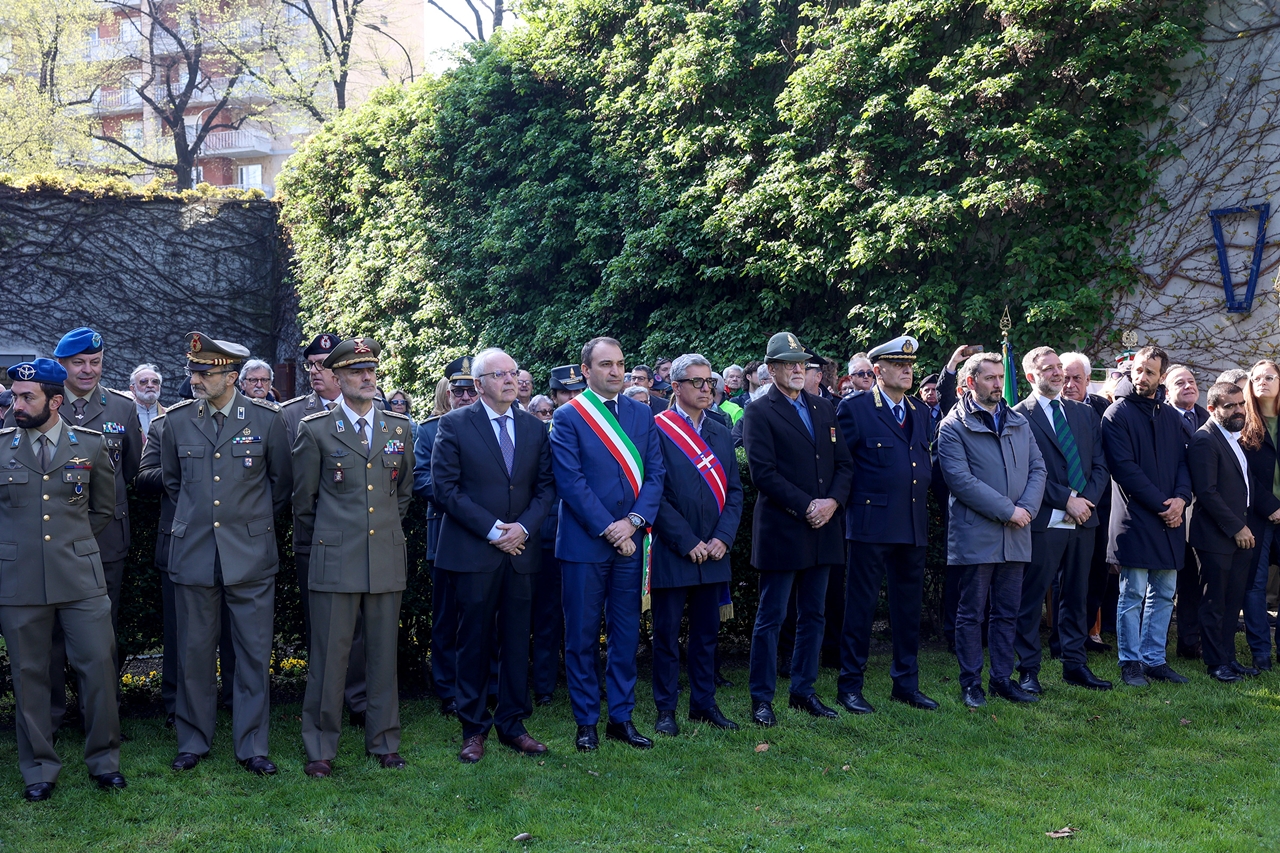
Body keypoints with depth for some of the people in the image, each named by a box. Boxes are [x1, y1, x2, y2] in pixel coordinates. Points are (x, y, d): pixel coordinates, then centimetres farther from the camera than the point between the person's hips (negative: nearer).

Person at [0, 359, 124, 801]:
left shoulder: (91, 445, 3)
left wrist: (72, 543, 11)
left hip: (80, 577, 0)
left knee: (99, 665, 1)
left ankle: (104, 760, 17)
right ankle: (39, 769, 20)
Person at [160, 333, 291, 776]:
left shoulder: (267, 418, -4)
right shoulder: (177, 419, 3)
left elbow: (282, 481, 9)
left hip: (251, 553, -2)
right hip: (193, 552, 2)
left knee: (254, 654, 3)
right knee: (194, 652, 8)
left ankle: (252, 746, 14)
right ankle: (193, 741, 24)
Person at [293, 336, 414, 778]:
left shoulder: (399, 427, 9)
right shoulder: (315, 429, 0)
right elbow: (303, 500, 8)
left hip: (387, 559, 3)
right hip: (335, 560, -3)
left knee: (383, 653, 9)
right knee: (328, 657, 1)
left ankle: (384, 741, 22)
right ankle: (320, 749, 13)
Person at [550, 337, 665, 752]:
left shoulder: (642, 414, 10)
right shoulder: (568, 416, -3)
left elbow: (654, 473, 4)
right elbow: (571, 481, -10)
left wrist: (634, 520, -10)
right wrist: (608, 529, -13)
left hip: (630, 541, 4)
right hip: (584, 542, -4)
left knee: (627, 634, 9)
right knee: (582, 636, 5)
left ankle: (621, 717, 20)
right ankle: (586, 721, 16)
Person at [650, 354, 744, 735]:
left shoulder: (721, 434, 12)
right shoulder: (657, 430, -7)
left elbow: (734, 490, 9)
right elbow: (654, 493, -11)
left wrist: (723, 538, -5)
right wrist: (687, 542, -13)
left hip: (713, 552, 5)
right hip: (671, 553, -5)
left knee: (707, 632, 13)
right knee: (667, 633, 4)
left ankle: (704, 703, 24)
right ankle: (666, 709, 14)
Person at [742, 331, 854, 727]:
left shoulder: (824, 409, 14)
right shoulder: (759, 412, -5)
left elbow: (844, 464, 10)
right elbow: (763, 472, -14)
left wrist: (832, 501, -8)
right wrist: (806, 506, -16)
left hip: (823, 530, 6)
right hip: (781, 529, -6)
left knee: (812, 615, 12)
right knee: (770, 618, 1)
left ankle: (804, 689, 23)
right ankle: (762, 697, 10)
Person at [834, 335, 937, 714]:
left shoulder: (920, 413, 15)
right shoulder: (855, 409, -5)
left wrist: (924, 504, 11)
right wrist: (850, 500, -10)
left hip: (914, 526, 6)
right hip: (872, 523, -6)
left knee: (909, 606, 12)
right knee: (861, 605, 0)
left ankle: (906, 683, 24)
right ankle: (850, 686, 9)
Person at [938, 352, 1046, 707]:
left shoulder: (1018, 422, 14)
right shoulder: (954, 426, -5)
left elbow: (1037, 468, 10)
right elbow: (961, 479, -14)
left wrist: (1027, 508, -8)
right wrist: (1007, 510, -16)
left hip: (1016, 533, 5)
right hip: (976, 534, -5)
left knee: (1007, 612, 11)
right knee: (971, 613, 3)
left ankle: (1002, 678, 21)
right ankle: (971, 683, 12)